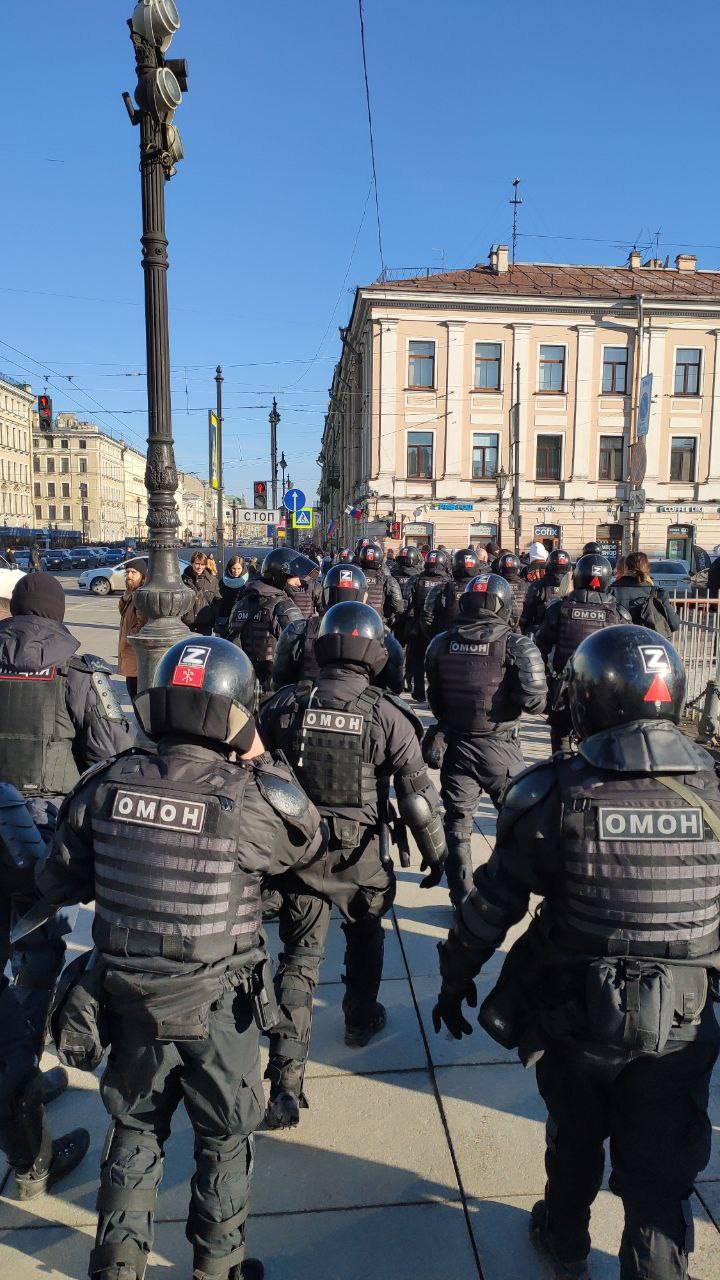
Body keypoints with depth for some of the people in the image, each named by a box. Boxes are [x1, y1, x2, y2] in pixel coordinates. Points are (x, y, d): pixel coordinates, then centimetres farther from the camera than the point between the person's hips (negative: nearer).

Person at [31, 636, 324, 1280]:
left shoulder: (104, 787, -13)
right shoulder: (245, 801, -25)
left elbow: (58, 884, -1)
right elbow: (307, 838, -4)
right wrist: (261, 761, -2)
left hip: (129, 994, 3)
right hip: (216, 1006, -3)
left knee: (136, 1126, 27)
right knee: (224, 1136, 21)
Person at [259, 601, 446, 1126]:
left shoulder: (283, 705, -7)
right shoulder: (388, 715, -14)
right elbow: (418, 795, -9)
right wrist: (436, 853, 5)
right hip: (362, 855, -1)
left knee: (299, 956, 8)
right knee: (365, 934, 26)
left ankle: (285, 1079, 3)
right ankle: (361, 1019, 46)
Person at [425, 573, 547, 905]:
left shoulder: (441, 643, -3)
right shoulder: (515, 646, -14)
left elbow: (433, 699, 6)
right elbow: (535, 702, -17)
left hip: (456, 744, 2)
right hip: (500, 748, -2)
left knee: (457, 822, 13)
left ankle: (462, 898, 18)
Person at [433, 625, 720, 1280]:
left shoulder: (555, 793, -18)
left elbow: (493, 905, -10)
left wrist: (455, 979, 5)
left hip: (575, 1012, 0)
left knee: (575, 1139, 27)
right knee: (661, 1174, 17)